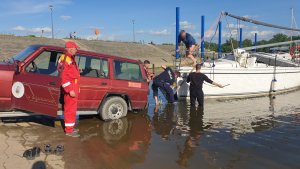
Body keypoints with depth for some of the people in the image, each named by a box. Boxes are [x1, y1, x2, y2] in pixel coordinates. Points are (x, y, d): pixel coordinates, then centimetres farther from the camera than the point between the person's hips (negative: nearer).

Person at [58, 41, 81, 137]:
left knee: (71, 109, 17)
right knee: (70, 109, -4)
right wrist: (70, 90, -25)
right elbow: (63, 77, -23)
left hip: (73, 88, 10)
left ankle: (70, 127, 28)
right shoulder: (65, 59, -16)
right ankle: (69, 130, 4)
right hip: (70, 89, -10)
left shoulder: (71, 59, 17)